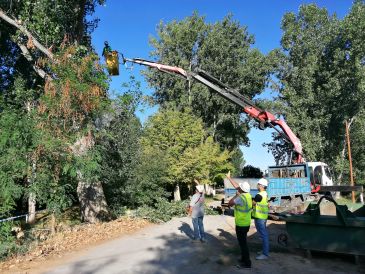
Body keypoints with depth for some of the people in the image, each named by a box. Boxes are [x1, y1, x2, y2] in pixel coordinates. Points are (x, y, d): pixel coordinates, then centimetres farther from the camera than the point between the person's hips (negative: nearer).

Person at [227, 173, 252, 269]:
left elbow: (229, 204, -17)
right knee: (243, 242, 21)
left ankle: (247, 263, 11)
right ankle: (244, 258, 34)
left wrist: (236, 195, -8)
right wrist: (229, 177, 17)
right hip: (246, 223, 9)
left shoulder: (241, 197, -25)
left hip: (241, 225, -9)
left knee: (243, 243, 2)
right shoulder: (248, 194, 0)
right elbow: (236, 186, 11)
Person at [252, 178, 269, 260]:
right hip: (263, 216, 10)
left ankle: (265, 254, 3)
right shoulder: (265, 194, 9)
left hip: (259, 217, -10)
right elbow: (267, 205, 17)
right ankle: (265, 250, 29)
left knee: (263, 235, -4)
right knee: (264, 234, 18)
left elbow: (252, 203, -15)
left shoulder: (259, 195, -22)